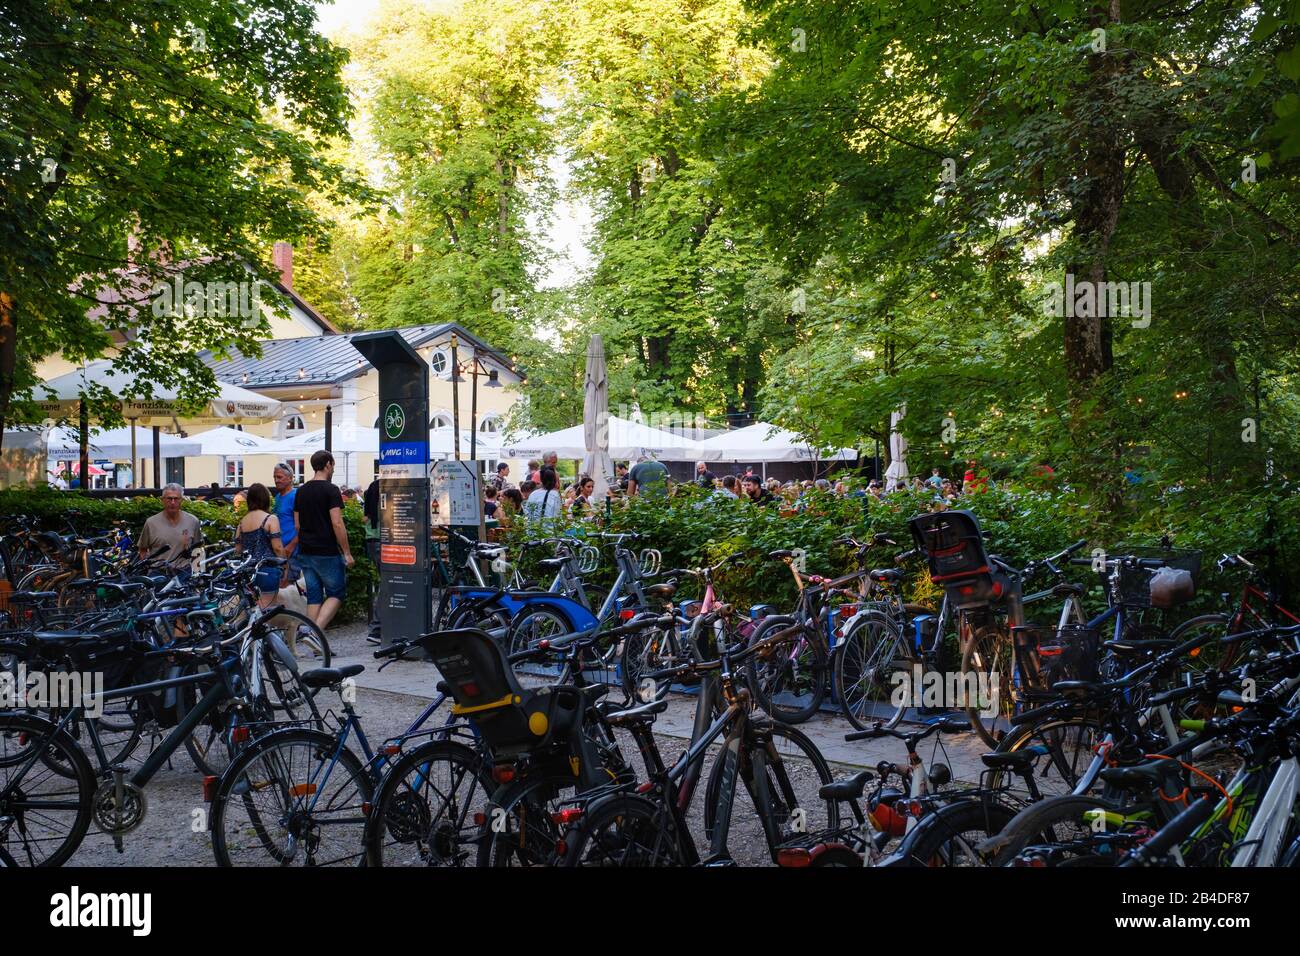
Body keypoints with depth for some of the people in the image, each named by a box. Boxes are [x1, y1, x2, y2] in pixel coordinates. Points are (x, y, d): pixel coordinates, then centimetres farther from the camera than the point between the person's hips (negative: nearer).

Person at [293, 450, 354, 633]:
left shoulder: (301, 491, 11)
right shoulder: (330, 489, -11)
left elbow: (297, 524, 14)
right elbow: (337, 524, -16)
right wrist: (347, 553, -12)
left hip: (306, 553, 7)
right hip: (327, 553, -6)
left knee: (314, 596, 11)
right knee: (336, 593, 3)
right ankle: (317, 630, -13)